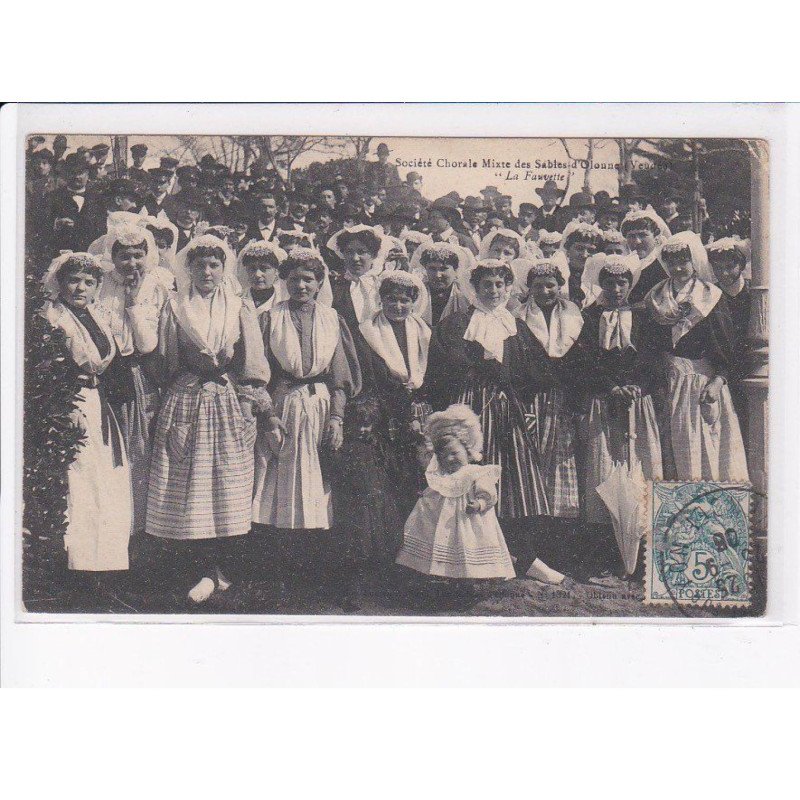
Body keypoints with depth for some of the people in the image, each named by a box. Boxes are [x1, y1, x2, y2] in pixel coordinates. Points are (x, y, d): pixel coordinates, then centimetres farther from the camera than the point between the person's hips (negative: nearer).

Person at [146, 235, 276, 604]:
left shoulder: (239, 310, 9)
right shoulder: (174, 308, 8)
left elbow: (253, 366, 8)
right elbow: (164, 363, 9)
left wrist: (266, 410, 4)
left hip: (230, 404, 1)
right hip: (185, 404, -1)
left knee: (226, 487, 0)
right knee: (190, 488, -4)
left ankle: (212, 569, 9)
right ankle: (210, 572, 2)